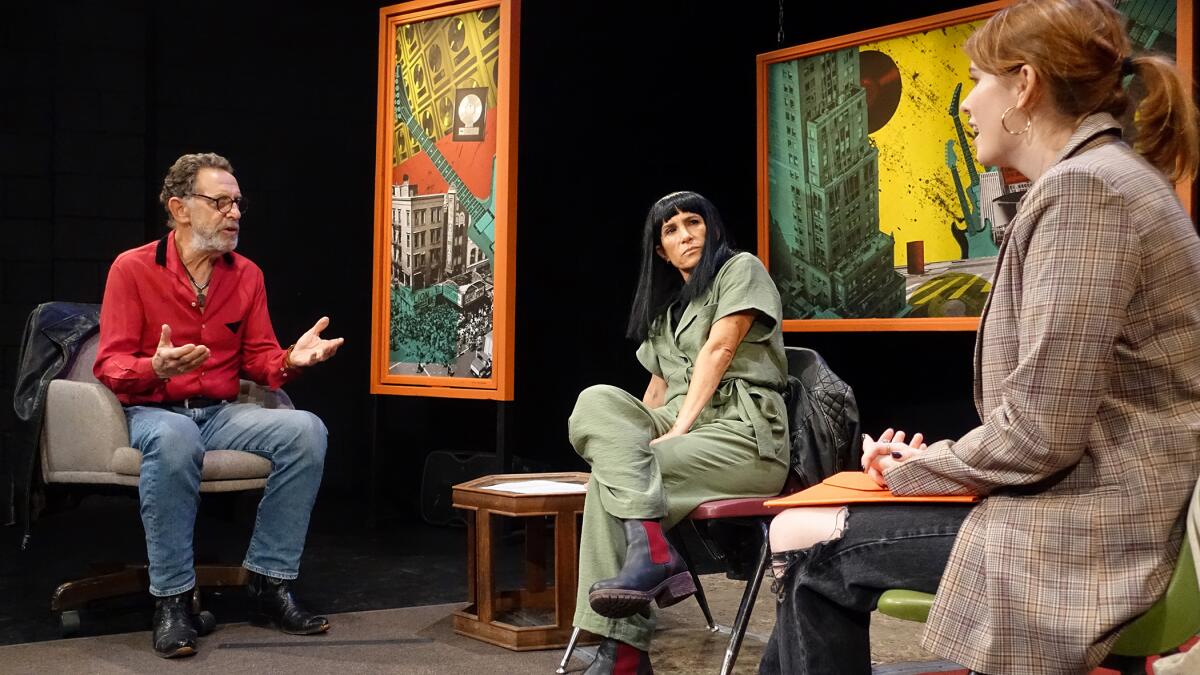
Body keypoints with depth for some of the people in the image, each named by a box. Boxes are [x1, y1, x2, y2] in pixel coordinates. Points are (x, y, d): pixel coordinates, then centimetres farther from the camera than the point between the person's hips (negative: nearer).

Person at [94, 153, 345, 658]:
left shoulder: (247, 275, 8)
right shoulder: (132, 269, -5)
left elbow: (259, 360, 10)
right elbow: (110, 364, -7)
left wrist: (291, 360, -14)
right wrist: (156, 369, -30)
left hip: (222, 414, 5)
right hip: (151, 413, -4)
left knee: (306, 430, -22)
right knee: (175, 439, -40)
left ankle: (269, 582, -14)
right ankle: (171, 600, -28)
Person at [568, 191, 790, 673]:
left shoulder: (740, 269, 6)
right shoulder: (664, 307, 27)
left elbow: (719, 350, -7)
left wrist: (679, 429, -16)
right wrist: (637, 436, 4)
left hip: (743, 433, -6)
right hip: (677, 428, 6)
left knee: (610, 475, -26)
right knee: (597, 400, -24)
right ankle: (652, 552, -37)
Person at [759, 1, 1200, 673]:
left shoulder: (1084, 187, -18)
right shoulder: (1106, 176, 15)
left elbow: (1039, 431, -23)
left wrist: (917, 468, -6)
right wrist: (930, 460, 5)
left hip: (1086, 530, -10)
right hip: (1087, 502, 10)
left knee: (808, 543, -4)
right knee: (803, 525, 10)